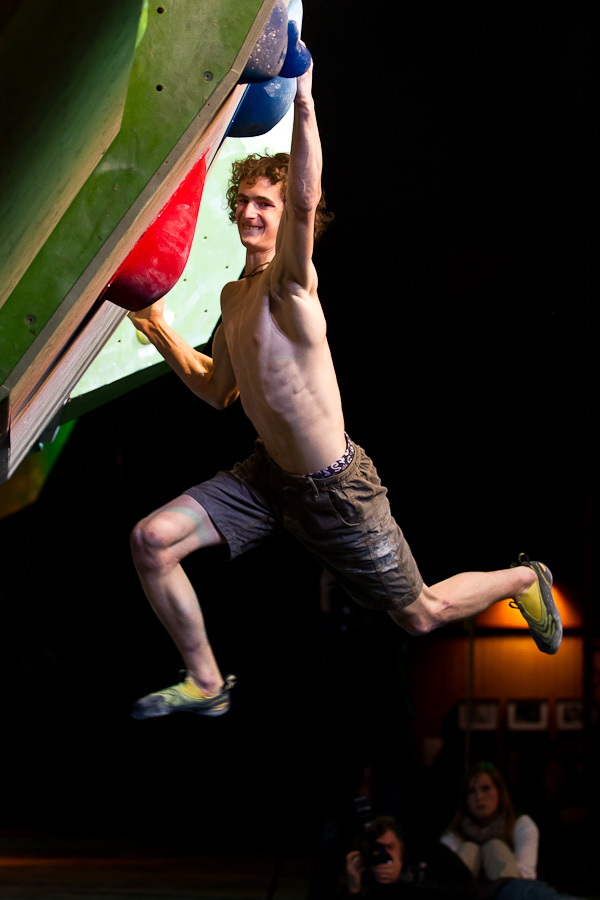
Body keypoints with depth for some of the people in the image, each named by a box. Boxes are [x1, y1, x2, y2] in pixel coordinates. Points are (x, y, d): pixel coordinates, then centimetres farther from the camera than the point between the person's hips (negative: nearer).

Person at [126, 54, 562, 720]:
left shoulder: (290, 279, -19)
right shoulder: (235, 297, 5)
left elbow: (306, 200, -40)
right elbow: (218, 390, 16)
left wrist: (304, 99, -45)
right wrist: (159, 332, 9)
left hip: (335, 490, -7)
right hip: (268, 475, 7)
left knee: (422, 616, 8)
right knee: (151, 539, -10)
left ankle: (523, 580, 38)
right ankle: (206, 684, 7)